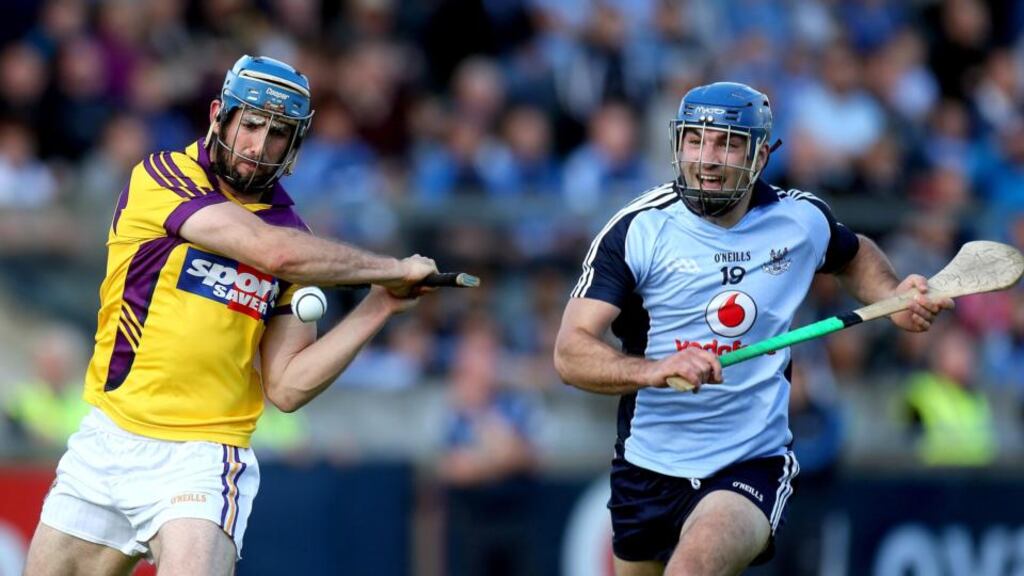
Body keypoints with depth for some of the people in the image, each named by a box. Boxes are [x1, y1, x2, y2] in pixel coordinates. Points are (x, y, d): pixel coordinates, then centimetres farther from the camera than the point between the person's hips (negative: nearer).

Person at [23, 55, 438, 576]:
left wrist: (377, 308, -3)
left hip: (203, 460, 0)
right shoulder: (161, 177, -6)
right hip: (105, 447, 0)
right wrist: (391, 268, -9)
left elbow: (286, 387, 5)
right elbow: (272, 251, -19)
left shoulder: (293, 235, 6)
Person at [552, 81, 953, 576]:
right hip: (648, 465, 2)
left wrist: (894, 298, 2)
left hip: (752, 465, -2)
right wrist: (654, 370, -40)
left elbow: (853, 256, 23)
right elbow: (570, 353, -21)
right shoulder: (638, 229, -12)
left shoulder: (803, 220, -3)